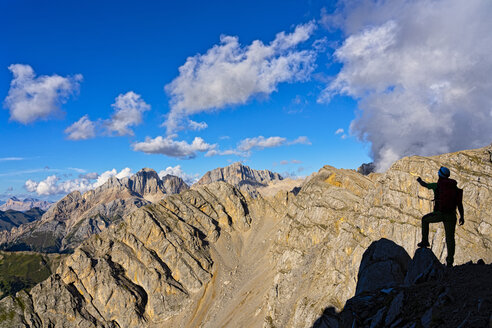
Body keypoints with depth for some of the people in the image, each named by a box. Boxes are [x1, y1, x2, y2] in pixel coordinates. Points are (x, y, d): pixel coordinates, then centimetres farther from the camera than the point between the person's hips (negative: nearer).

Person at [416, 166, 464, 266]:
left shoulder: (436, 185, 0)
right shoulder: (455, 188, 9)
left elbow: (424, 184, 19)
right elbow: (460, 203, 5)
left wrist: (419, 180, 40)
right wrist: (462, 216, 9)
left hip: (439, 214, -3)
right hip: (451, 216, 3)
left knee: (425, 219, 26)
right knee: (450, 238, 8)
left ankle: (425, 241, 22)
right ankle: (450, 261, 6)